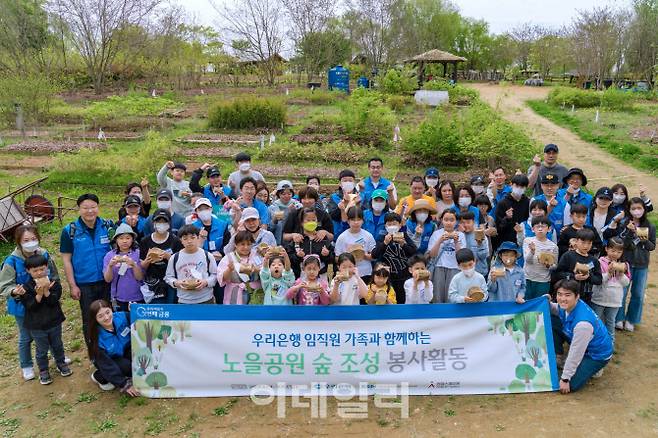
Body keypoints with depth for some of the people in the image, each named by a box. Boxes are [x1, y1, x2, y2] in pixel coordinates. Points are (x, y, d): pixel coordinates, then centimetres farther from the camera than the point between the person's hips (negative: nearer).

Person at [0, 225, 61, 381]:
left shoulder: (44, 255, -11)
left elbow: (55, 278, 3)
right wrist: (14, 291, -37)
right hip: (23, 306, -3)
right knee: (26, 337, 16)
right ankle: (26, 366, 39)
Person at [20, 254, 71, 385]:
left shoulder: (54, 283, -10)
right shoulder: (26, 287, -14)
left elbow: (53, 302, -18)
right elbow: (30, 306, -20)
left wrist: (46, 290, -32)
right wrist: (39, 293, -33)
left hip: (54, 322, 2)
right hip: (36, 326, -2)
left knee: (57, 346, 21)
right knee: (42, 350, 13)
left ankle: (61, 363, 42)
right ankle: (43, 371, 31)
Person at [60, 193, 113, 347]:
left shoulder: (108, 226, -3)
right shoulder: (70, 231, -8)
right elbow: (66, 259, -5)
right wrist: (72, 285, -7)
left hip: (107, 281, 2)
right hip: (84, 284, -1)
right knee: (89, 321, 12)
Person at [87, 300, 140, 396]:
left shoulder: (122, 316, -25)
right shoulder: (98, 338, -29)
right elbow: (106, 365, -25)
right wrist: (124, 385, -26)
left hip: (126, 351, 3)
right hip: (111, 360, -3)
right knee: (127, 366, -30)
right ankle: (100, 377, -2)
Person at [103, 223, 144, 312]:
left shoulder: (138, 253, -4)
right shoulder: (109, 255, 0)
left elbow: (140, 277, -7)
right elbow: (108, 279, -2)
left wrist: (133, 264, -24)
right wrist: (110, 265, -20)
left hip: (138, 299, -1)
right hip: (118, 299, 1)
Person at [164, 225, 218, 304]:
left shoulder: (207, 256, -3)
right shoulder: (175, 258, 0)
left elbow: (215, 274, 2)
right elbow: (168, 277, 8)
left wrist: (206, 282, -17)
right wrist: (176, 283, -12)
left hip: (206, 300, -1)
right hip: (184, 301, 1)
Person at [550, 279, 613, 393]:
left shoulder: (582, 323, -39)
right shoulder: (566, 306, -17)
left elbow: (575, 353, -29)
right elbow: (554, 310, 9)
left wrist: (565, 379, -18)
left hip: (598, 353, -8)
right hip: (578, 343, 8)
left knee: (570, 386, -15)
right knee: (551, 321, -7)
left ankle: (592, 367, 10)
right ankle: (560, 358, 9)